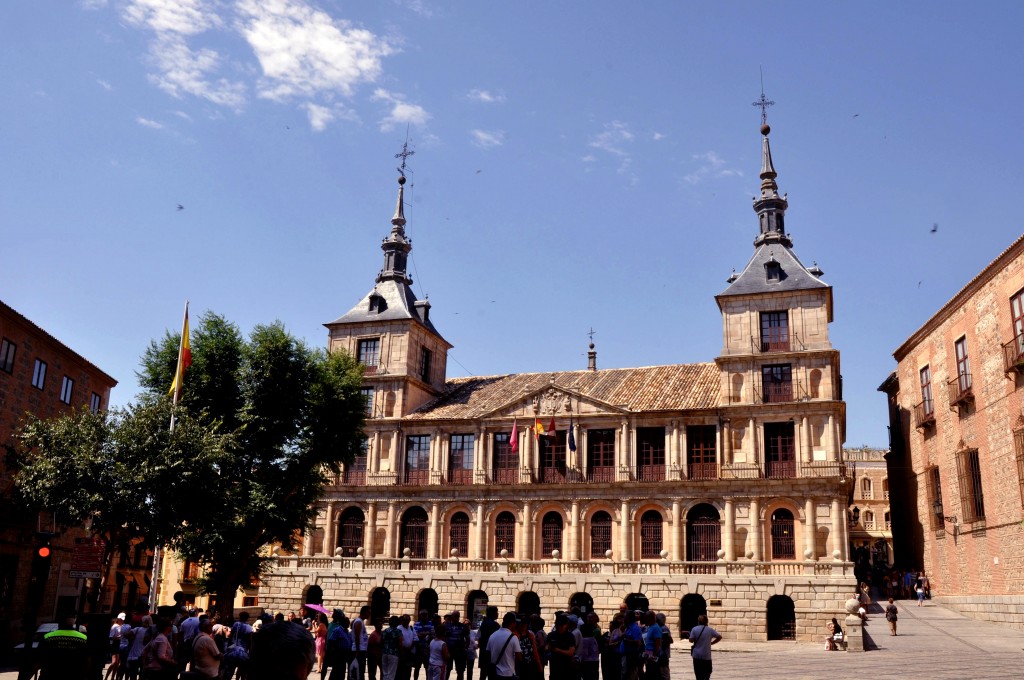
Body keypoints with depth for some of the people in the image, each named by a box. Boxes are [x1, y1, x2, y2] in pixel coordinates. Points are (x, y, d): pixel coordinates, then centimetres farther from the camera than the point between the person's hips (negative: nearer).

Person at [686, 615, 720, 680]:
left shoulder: (694, 629, -5)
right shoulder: (710, 630, -2)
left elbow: (691, 640, -8)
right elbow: (719, 637, 0)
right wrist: (711, 643, 9)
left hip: (697, 655, 0)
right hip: (706, 655, 0)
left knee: (698, 674, 9)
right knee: (707, 673, 9)